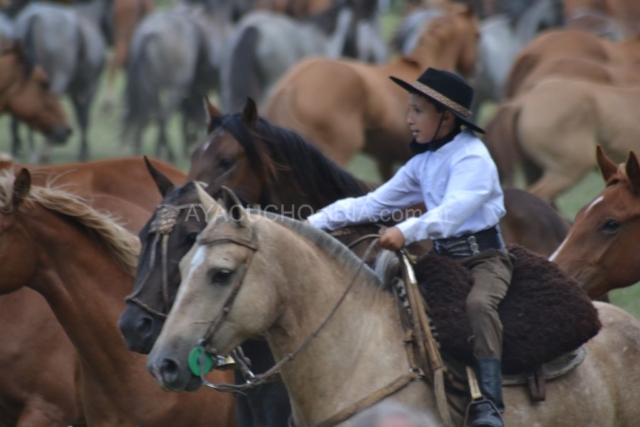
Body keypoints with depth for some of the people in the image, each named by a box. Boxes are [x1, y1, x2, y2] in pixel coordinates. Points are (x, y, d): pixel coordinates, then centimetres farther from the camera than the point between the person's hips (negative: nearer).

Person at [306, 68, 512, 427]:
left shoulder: (471, 157, -14)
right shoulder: (422, 164, 12)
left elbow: (453, 211, -31)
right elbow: (373, 204, 13)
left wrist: (407, 232, -46)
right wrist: (316, 222, 4)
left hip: (485, 256, -9)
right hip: (443, 258, 9)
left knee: (478, 303, -34)